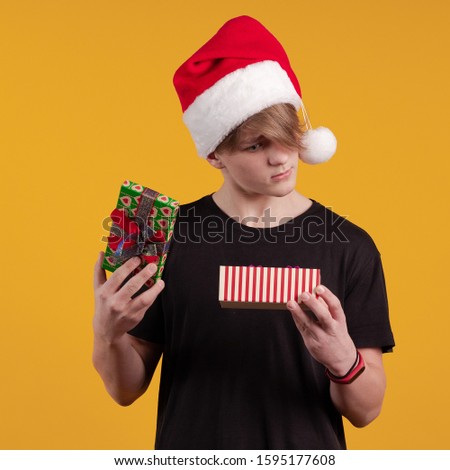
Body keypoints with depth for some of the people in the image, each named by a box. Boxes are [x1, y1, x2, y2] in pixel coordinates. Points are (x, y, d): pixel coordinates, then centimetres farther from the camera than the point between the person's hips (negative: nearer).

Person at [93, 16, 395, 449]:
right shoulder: (170, 236, -7)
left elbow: (365, 409, -6)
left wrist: (342, 358, -26)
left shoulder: (350, 248, -8)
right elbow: (127, 389, -2)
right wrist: (109, 334, -21)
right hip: (192, 449, 0)